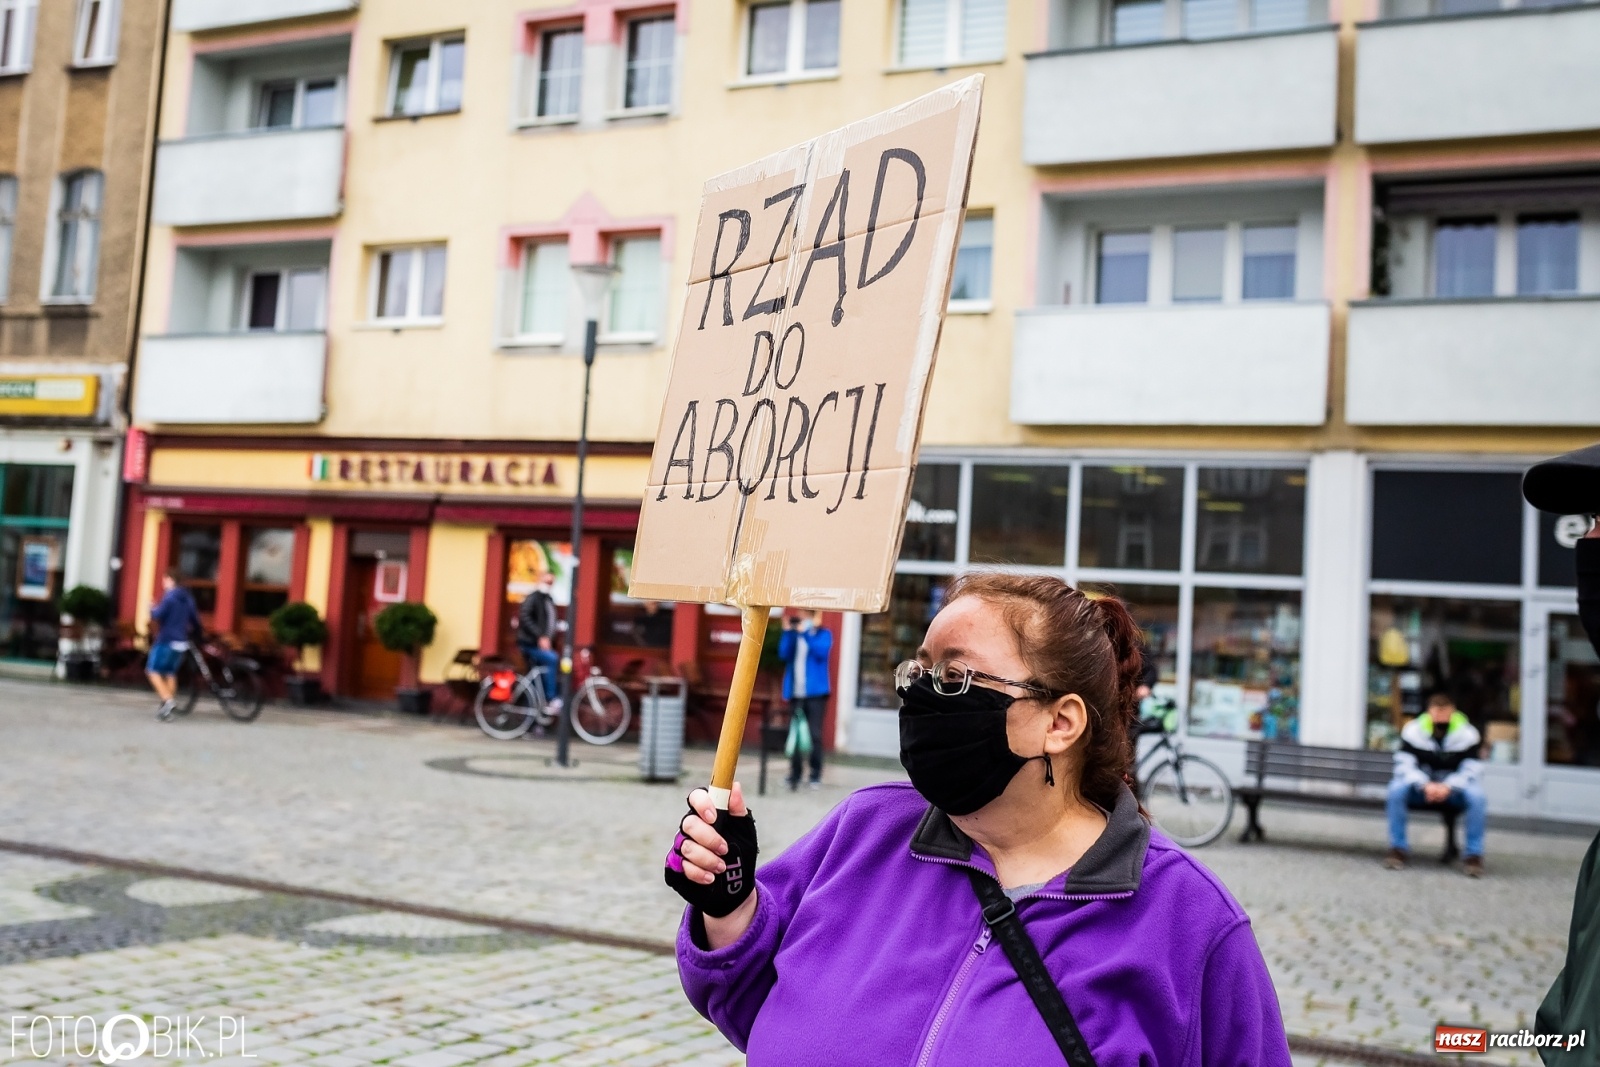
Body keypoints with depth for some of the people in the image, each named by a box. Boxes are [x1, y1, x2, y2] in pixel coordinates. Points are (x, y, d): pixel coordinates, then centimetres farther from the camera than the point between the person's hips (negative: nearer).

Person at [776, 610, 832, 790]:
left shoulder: (823, 634, 3)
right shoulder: (793, 633, 9)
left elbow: (821, 652, -16)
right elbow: (783, 655, -3)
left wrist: (806, 633, -24)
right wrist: (787, 632, -14)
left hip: (815, 692, -3)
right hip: (795, 692, 3)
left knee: (815, 735, -1)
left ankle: (816, 775, 8)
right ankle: (794, 776, 10)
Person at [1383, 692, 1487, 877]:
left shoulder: (1467, 734, -6)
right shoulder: (1413, 730, -5)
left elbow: (1472, 770, -12)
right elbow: (1404, 765, -11)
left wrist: (1448, 787, -29)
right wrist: (1425, 785, -29)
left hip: (1453, 787, 0)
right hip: (1421, 786, 0)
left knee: (1477, 796, -32)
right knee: (1397, 789, -30)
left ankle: (1473, 854, -17)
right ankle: (1398, 849, -18)